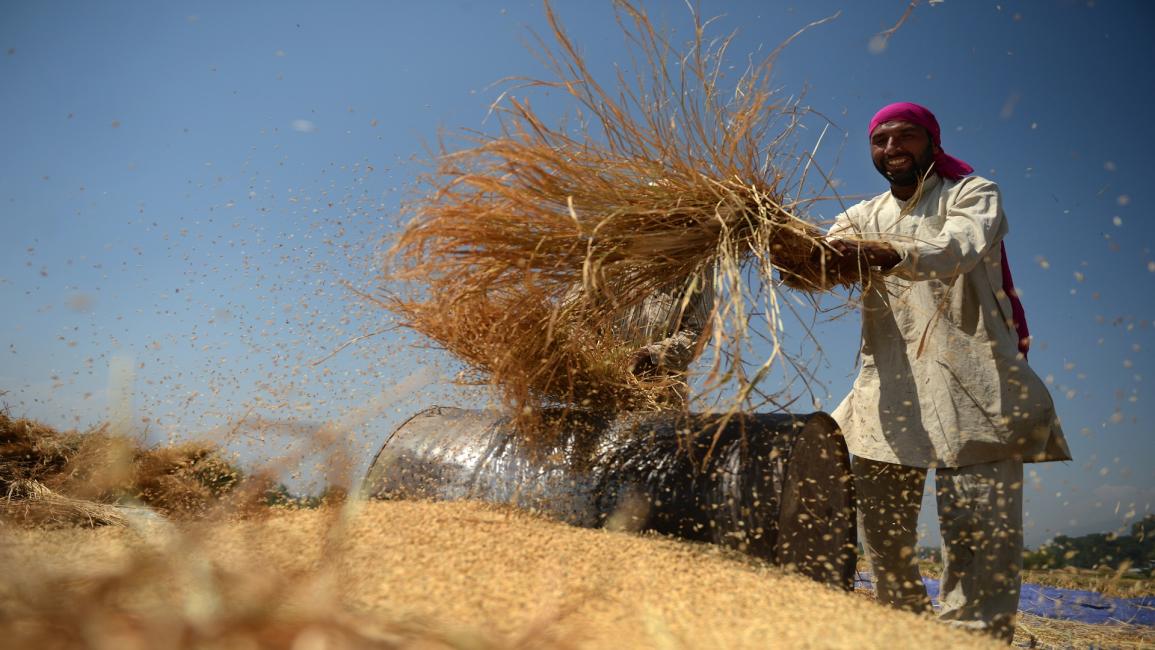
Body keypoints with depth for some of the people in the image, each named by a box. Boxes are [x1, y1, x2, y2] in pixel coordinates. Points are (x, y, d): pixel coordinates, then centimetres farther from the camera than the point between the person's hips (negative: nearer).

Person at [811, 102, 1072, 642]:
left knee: (979, 525, -12)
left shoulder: (972, 194, 4)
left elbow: (955, 249, -20)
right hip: (889, 385, 5)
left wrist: (888, 253, -41)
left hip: (970, 380, -4)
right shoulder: (863, 218, 18)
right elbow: (815, 266, -2)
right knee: (881, 526, 7)